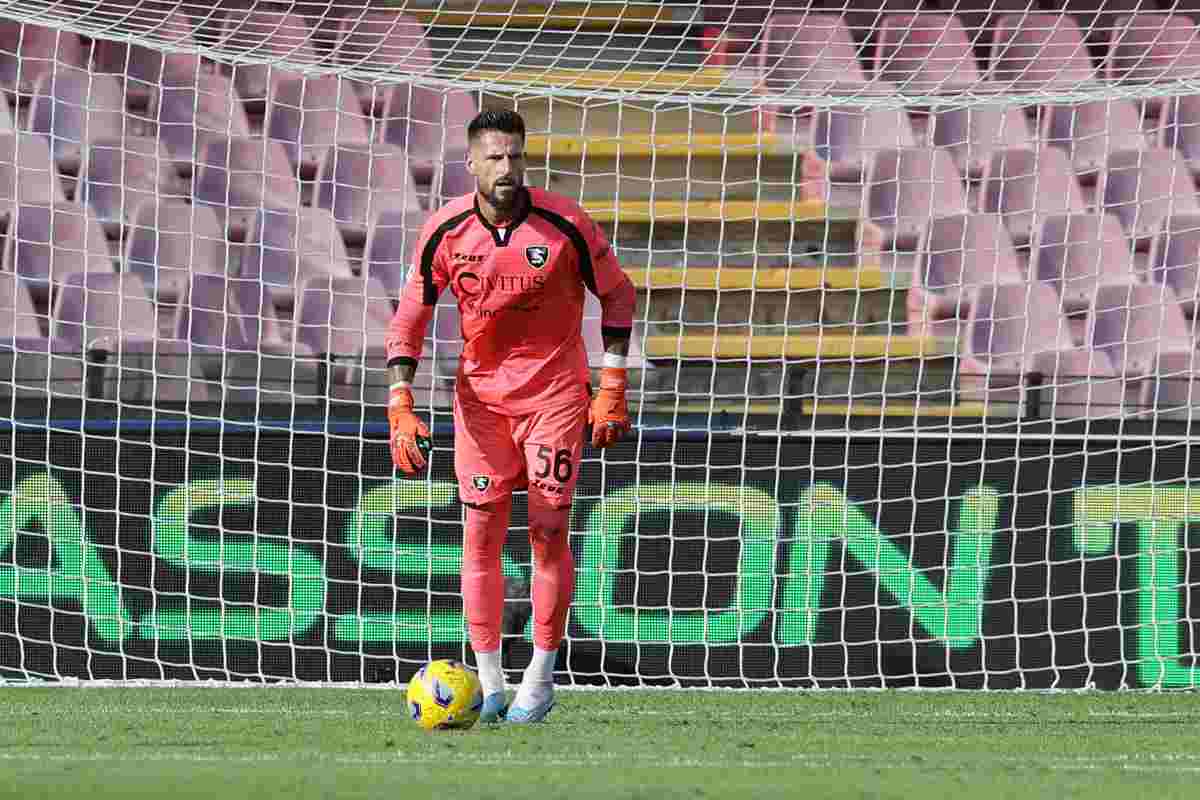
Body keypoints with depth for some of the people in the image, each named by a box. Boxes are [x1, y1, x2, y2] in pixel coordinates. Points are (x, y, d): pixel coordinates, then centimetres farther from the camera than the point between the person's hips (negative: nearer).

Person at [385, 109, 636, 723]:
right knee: (481, 534, -2)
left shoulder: (563, 223, -14)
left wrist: (611, 390, -4)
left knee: (548, 533, -5)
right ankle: (488, 685, 5)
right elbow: (409, 318, 1)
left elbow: (617, 293, 0)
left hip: (555, 390, -2)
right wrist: (400, 409, -8)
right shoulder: (445, 232, -9)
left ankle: (541, 678, 8)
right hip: (480, 393, 2)